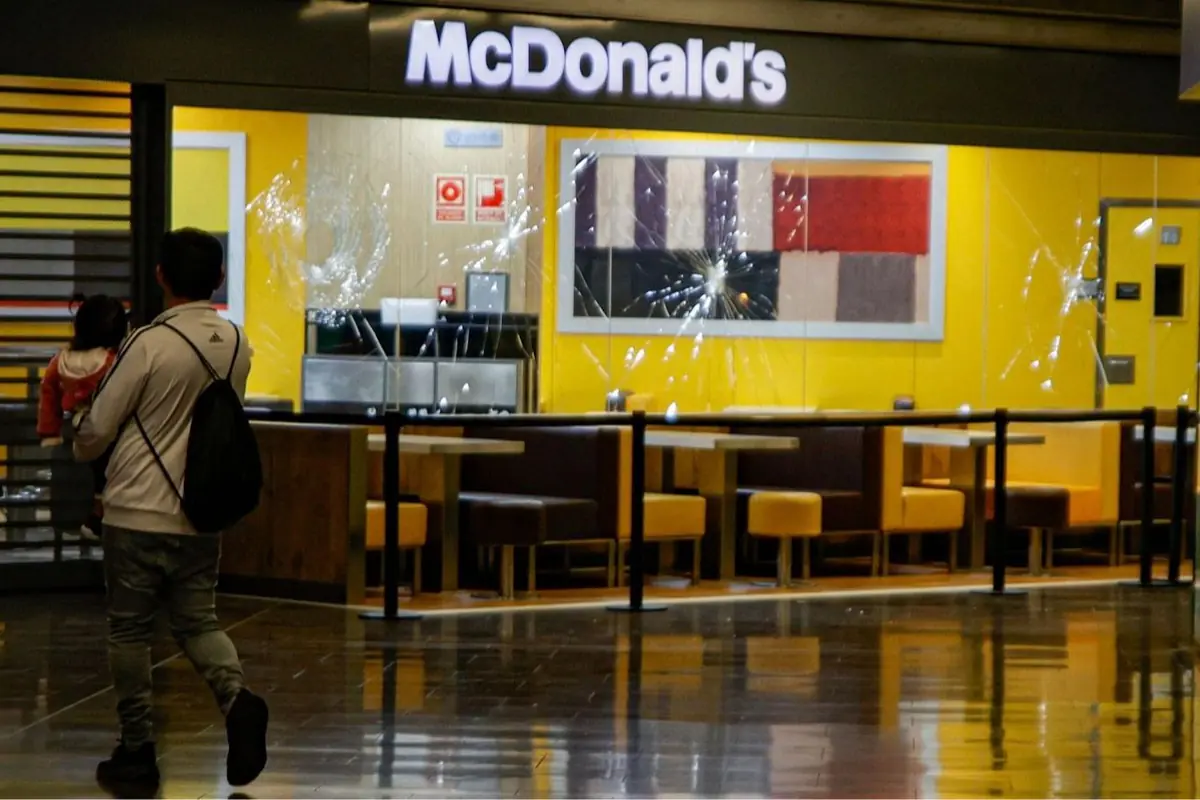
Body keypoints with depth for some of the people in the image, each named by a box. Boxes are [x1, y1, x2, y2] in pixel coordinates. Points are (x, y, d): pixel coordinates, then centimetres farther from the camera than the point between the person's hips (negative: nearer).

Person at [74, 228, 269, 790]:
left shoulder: (149, 344, -15)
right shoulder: (236, 346, 2)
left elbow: (95, 432, -9)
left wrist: (83, 448, 15)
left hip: (138, 512, -5)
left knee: (130, 631, 7)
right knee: (197, 621, 14)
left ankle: (137, 750, 11)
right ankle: (236, 696, -13)